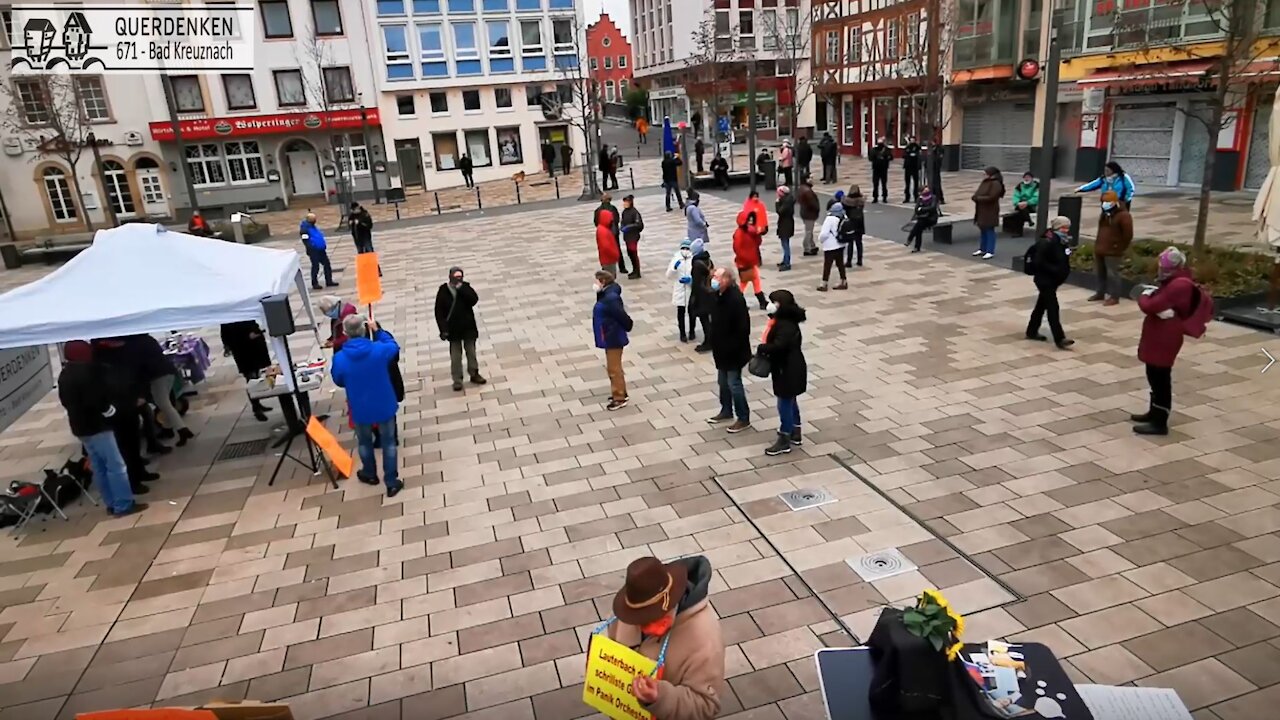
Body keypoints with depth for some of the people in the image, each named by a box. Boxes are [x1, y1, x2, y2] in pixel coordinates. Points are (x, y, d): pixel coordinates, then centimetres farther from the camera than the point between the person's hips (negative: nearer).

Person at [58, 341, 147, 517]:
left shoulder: (64, 375, 12)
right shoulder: (87, 371, -18)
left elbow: (65, 400, 18)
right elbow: (96, 399, -24)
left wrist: (78, 411, 16)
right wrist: (109, 409, -9)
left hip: (79, 426, 10)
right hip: (95, 425, -10)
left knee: (98, 467, 14)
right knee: (116, 465, -5)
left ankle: (112, 504, 19)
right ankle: (124, 505, -4)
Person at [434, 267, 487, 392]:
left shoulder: (465, 287, -4)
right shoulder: (443, 291, -9)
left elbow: (474, 300, -20)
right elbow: (439, 312, -7)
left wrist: (461, 288, -25)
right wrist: (443, 329, -12)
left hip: (468, 327, 2)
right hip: (453, 329, -2)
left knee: (471, 352, 14)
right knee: (455, 356, 4)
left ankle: (474, 374, 30)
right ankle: (457, 380, 13)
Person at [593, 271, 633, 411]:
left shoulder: (611, 298, -26)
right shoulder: (606, 295, 5)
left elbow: (623, 317, -25)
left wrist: (627, 328, -8)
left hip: (613, 338, -10)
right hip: (610, 337, 10)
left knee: (614, 368, 1)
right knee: (612, 367, 21)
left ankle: (620, 398, 12)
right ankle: (620, 393, 35)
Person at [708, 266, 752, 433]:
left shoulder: (736, 299, -25)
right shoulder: (716, 295, 2)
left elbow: (743, 327, -25)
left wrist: (735, 349, -21)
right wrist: (715, 344, 14)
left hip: (733, 350, -8)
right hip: (721, 348, 9)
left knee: (734, 383, 0)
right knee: (723, 382, 20)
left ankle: (744, 418, 15)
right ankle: (726, 411, 38)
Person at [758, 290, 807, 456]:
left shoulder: (785, 325, -25)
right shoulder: (781, 321, 6)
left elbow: (779, 345, -37)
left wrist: (762, 349, -22)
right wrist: (765, 349, -8)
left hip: (789, 370, -10)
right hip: (787, 368, 10)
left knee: (784, 404, 0)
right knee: (790, 401, 21)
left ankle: (784, 442, 11)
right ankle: (795, 434, 36)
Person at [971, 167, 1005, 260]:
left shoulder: (996, 184, -16)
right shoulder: (984, 182, 11)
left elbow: (991, 198, -23)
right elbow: (979, 193, 19)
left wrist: (978, 198, -18)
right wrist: (976, 195, -1)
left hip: (990, 212, -9)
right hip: (982, 211, 9)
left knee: (989, 231, -4)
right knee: (983, 230, 16)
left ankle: (990, 252, 0)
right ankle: (982, 249, 26)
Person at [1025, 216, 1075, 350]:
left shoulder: (1063, 241, 6)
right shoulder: (1047, 242, -21)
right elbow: (1039, 262, -25)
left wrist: (1065, 271, 3)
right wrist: (1054, 270, -26)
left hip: (1053, 279, 9)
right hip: (1044, 279, -9)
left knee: (1042, 305, 18)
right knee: (1053, 308, -10)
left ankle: (1032, 332, 31)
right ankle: (1060, 339, -10)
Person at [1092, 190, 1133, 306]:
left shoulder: (1123, 215, -13)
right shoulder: (1104, 214, 15)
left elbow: (1128, 234, -14)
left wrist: (1120, 248, -10)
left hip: (1113, 252, -9)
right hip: (1100, 250, 9)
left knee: (1112, 274, -6)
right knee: (1100, 273, 16)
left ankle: (1114, 297, -1)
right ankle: (1100, 293, 28)